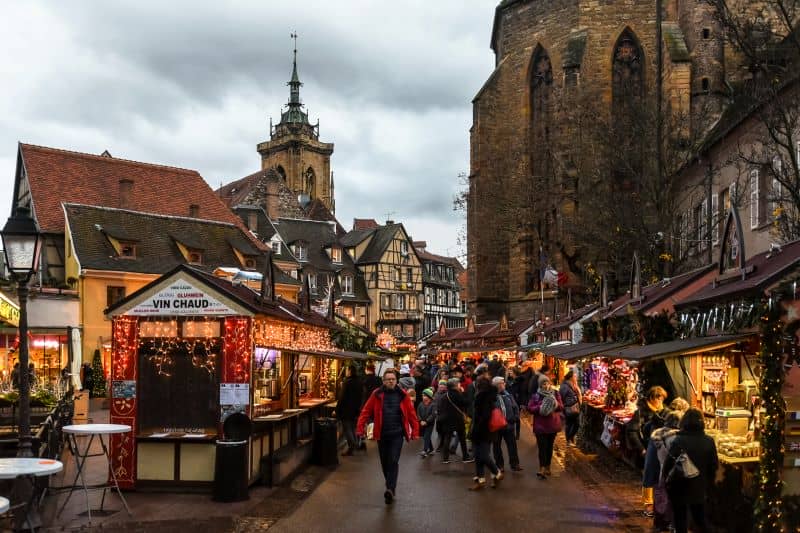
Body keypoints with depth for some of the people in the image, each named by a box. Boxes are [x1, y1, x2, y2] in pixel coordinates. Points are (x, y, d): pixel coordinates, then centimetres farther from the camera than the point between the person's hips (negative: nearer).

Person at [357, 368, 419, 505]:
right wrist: (360, 428, -8)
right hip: (382, 434, 2)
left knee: (393, 461, -12)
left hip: (397, 434, -2)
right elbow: (366, 412, 0)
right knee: (384, 462, 11)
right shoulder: (377, 394, 0)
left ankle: (391, 490, -15)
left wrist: (415, 431, 0)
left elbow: (411, 414, 2)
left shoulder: (402, 395, 0)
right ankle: (390, 486, 30)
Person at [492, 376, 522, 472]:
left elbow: (515, 407, 10)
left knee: (512, 445, 4)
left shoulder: (508, 395, 5)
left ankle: (514, 464, 13)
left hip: (509, 424, 4)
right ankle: (499, 465, 21)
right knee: (497, 446, 9)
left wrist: (516, 418, -1)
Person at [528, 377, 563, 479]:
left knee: (549, 446, 13)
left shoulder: (556, 393, 2)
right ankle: (542, 469, -12)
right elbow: (530, 408, -5)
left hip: (553, 424, 3)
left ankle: (547, 467, 25)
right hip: (540, 425, -3)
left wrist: (556, 404, -20)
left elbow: (561, 407, 1)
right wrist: (539, 408, -22)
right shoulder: (536, 395, -4)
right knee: (542, 447, -9)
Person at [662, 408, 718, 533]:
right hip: (699, 489, 4)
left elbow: (668, 465, -16)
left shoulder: (678, 441, -20)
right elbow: (714, 465, 3)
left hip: (679, 488, -4)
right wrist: (708, 483, 16)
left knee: (680, 522, 9)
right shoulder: (709, 441, -6)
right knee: (700, 521, 19)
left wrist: (668, 483, -1)